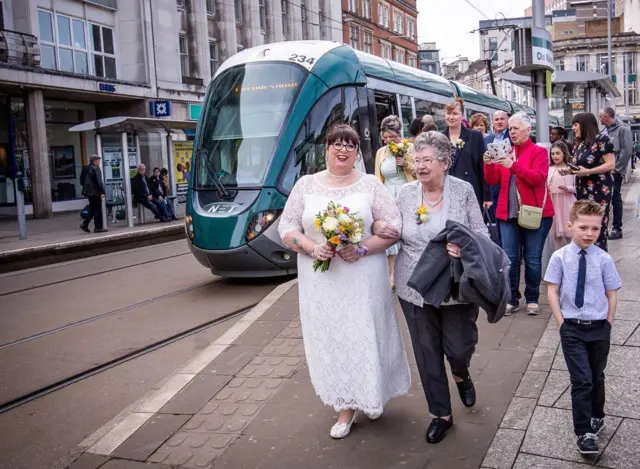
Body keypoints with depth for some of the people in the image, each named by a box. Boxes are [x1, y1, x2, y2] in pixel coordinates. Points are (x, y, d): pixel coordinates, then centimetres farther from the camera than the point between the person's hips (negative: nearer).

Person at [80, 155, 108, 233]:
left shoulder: (85, 169, 13)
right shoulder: (96, 168, -13)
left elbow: (82, 181, 17)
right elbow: (99, 181, -19)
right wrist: (102, 192, -18)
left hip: (88, 192, 8)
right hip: (95, 192, -8)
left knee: (92, 209, 17)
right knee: (98, 210, -2)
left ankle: (84, 224, 11)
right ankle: (98, 227, 0)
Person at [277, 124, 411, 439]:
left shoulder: (370, 184, 1)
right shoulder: (306, 185, 5)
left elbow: (393, 227, -2)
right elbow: (287, 227, 4)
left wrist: (362, 249, -16)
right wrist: (312, 248, -14)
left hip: (363, 279, -1)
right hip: (321, 281, 2)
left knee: (365, 336, 6)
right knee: (329, 340, 5)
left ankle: (371, 395, 32)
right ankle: (345, 407, 20)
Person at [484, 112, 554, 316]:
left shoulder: (539, 152, -1)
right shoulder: (505, 152, 12)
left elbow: (539, 178, -16)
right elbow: (493, 181, 4)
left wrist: (514, 166, -26)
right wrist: (489, 164, -15)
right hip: (508, 213, 4)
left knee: (533, 259, 3)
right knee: (510, 258, 3)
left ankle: (532, 299, 16)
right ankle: (512, 299, 13)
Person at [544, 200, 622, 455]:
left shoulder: (604, 259, -8)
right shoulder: (560, 257, -10)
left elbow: (611, 294, 0)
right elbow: (553, 292, -4)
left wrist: (607, 325, 0)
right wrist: (562, 324, -6)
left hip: (599, 328, 2)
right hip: (572, 328, -2)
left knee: (597, 377, 18)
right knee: (582, 380, -5)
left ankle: (597, 417, 41)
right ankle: (584, 433, 5)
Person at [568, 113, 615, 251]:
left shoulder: (601, 140, -8)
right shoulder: (580, 145, 15)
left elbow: (611, 164, -14)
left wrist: (587, 171, -21)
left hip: (599, 190, -7)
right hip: (583, 190, 8)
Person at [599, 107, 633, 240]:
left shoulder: (623, 129, -8)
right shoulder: (604, 131, 12)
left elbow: (627, 151, -14)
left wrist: (616, 168, -16)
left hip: (615, 171, -6)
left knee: (615, 199, 1)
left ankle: (617, 229, 9)